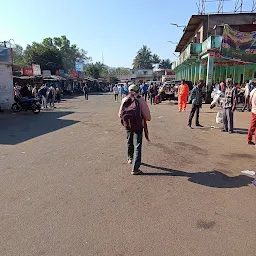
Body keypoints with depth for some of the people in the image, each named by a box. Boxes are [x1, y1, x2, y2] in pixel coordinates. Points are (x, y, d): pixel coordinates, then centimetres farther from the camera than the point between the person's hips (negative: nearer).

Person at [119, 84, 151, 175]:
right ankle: (135, 168, -5)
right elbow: (146, 113, -11)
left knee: (130, 143, 25)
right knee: (137, 146, -1)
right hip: (138, 125, -4)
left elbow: (120, 114, 4)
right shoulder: (141, 99, -9)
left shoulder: (125, 100, 1)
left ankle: (130, 158, 47)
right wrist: (148, 118, 11)